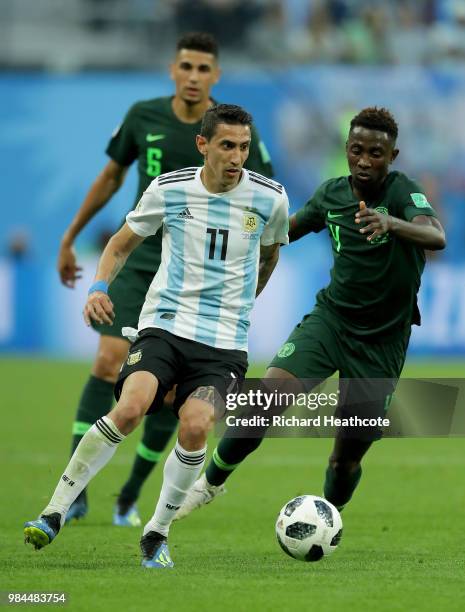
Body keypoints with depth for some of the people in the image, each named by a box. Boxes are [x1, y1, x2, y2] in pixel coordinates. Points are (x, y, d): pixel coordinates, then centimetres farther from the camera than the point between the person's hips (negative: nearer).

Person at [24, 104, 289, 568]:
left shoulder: (269, 198, 1)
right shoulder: (168, 190, 0)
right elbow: (122, 243, 14)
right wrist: (99, 287, -3)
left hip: (224, 339, 1)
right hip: (163, 324, 0)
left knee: (195, 426, -24)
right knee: (130, 409, -27)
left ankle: (157, 532, -2)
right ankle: (55, 512, -17)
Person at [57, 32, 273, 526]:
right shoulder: (143, 117, 0)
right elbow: (111, 177, 15)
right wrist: (70, 238, 20)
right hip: (139, 260, 1)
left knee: (171, 392, -4)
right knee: (109, 361, -16)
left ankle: (130, 497, 15)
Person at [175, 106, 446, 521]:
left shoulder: (403, 192, -16)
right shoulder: (332, 194, -1)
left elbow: (436, 237, -38)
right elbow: (282, 232, 19)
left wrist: (392, 223, -56)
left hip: (382, 341, -3)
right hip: (331, 316, 3)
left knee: (348, 457, 0)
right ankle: (211, 482, 0)